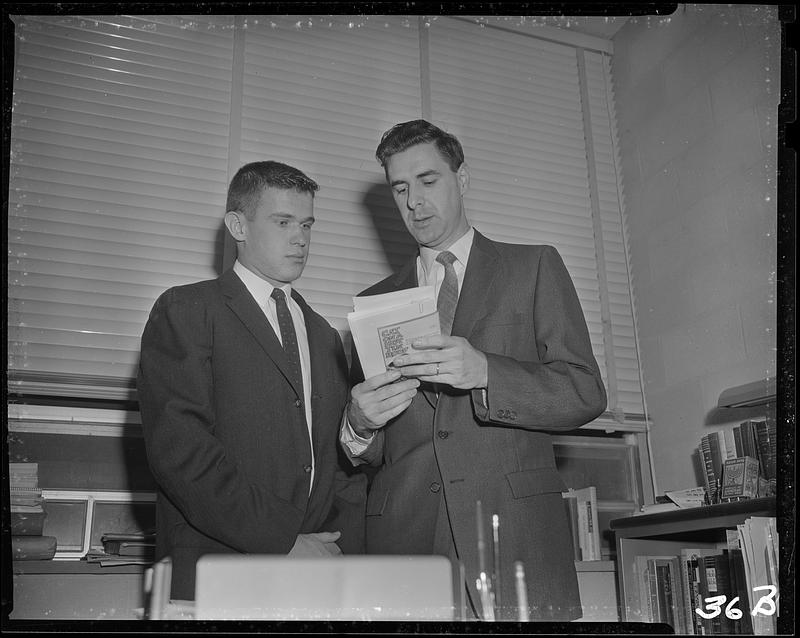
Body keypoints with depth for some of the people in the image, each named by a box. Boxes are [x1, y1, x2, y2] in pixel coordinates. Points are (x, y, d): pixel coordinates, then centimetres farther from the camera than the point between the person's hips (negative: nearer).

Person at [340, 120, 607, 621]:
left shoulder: (534, 268, 10)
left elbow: (586, 392, -1)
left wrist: (484, 373, -16)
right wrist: (359, 426, -5)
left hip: (516, 539, -2)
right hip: (405, 539, 2)